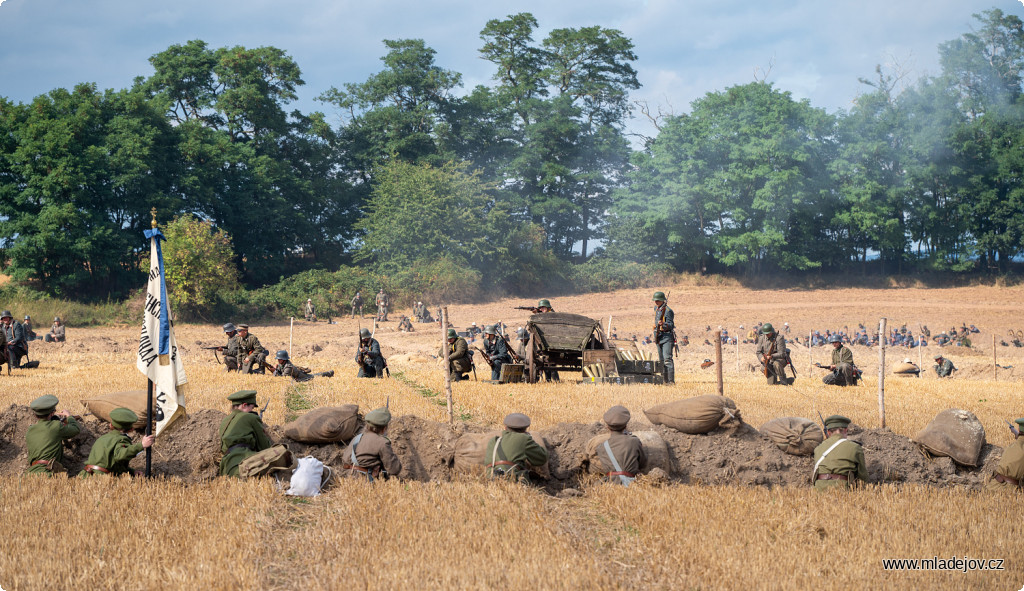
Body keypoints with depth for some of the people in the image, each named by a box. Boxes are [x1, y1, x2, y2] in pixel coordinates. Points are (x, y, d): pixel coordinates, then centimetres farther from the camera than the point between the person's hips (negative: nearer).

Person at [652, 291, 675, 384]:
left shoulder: (668, 311, -13)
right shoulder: (656, 309, 13)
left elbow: (670, 325, -18)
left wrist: (663, 324, -36)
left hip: (667, 337, -9)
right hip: (658, 337, 9)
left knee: (667, 359, -18)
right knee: (661, 360, 10)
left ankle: (671, 380, -22)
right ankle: (665, 380, 16)